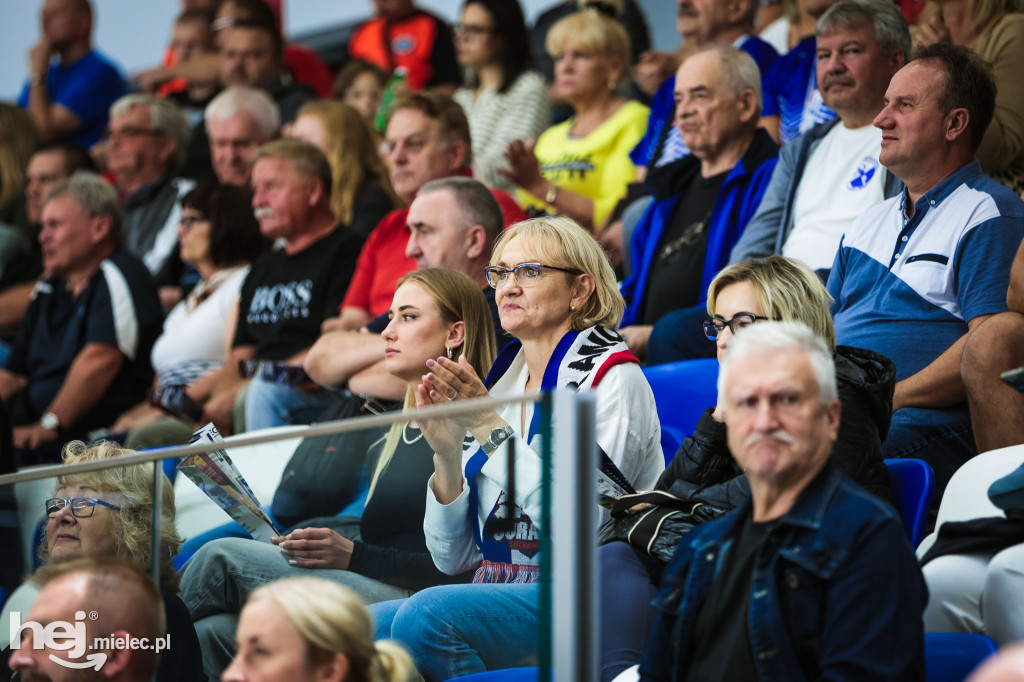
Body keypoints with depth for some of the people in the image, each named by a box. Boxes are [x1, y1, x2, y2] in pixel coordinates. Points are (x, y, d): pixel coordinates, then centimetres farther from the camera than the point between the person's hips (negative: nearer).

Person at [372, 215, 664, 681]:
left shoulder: (612, 377, -3)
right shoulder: (499, 382, 16)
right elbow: (453, 557, 13)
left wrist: (491, 429, -16)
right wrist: (447, 452, -4)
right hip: (495, 594, 6)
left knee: (425, 616, -30)